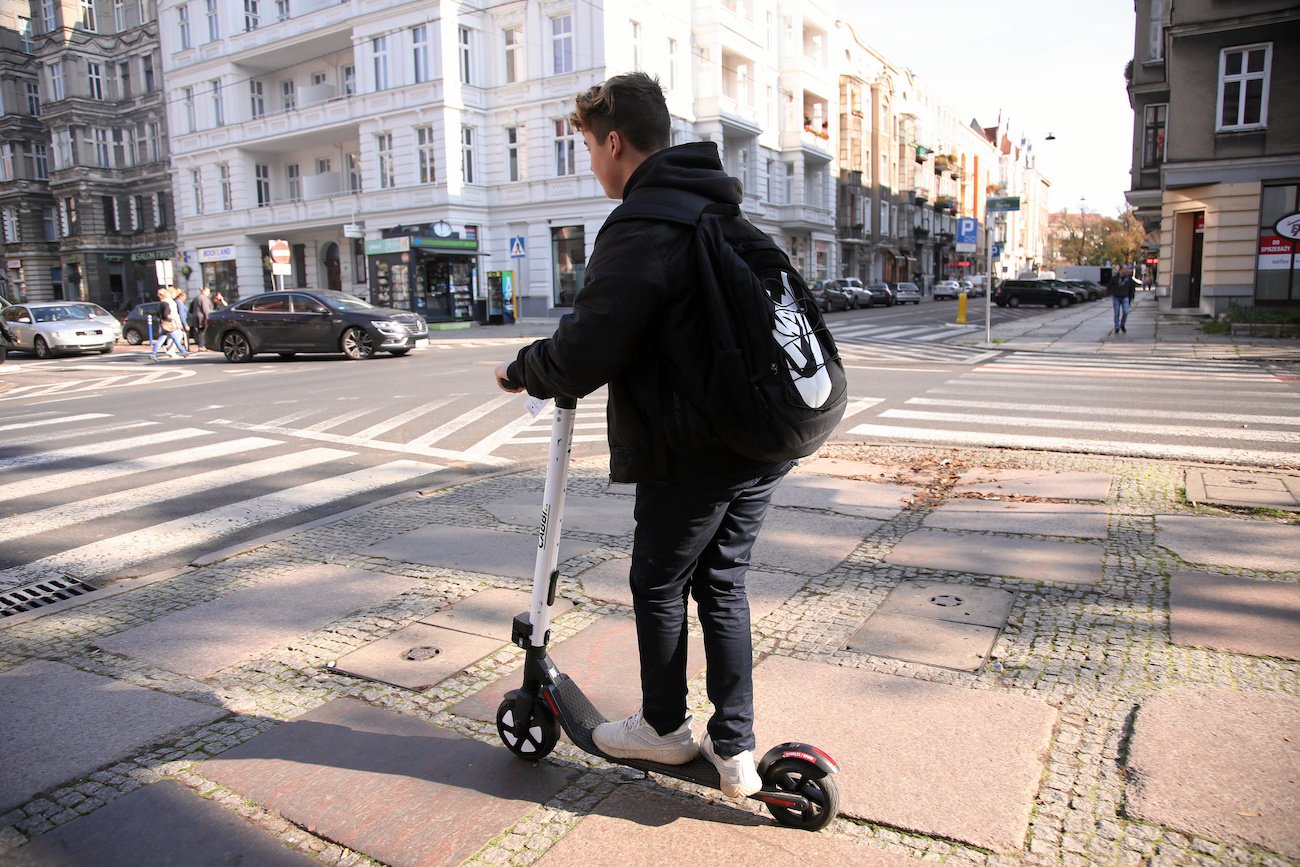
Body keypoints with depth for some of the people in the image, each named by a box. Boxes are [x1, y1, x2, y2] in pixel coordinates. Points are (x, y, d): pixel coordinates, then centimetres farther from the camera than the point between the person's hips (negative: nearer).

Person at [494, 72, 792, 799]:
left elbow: (585, 353, -21)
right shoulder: (726, 214, 13)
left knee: (660, 585, 13)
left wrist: (520, 372, -1)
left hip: (691, 454, -8)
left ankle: (665, 727, 33)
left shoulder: (641, 231, -17)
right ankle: (736, 750, 23)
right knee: (724, 586, 17)